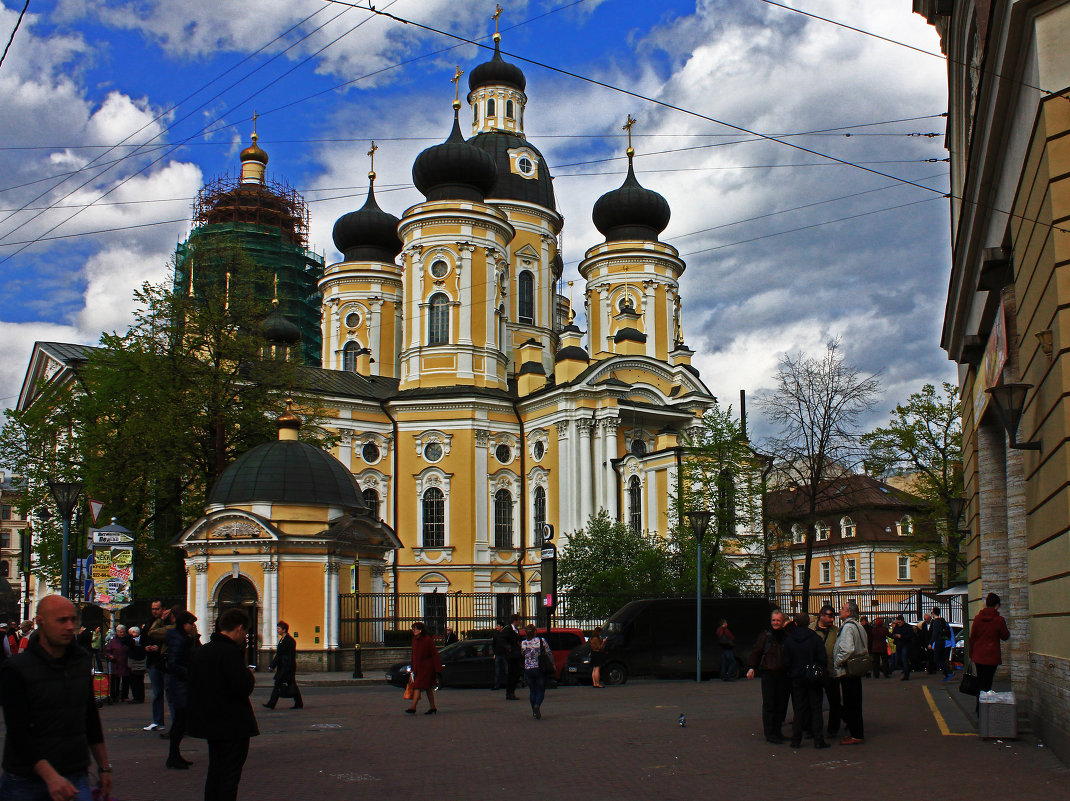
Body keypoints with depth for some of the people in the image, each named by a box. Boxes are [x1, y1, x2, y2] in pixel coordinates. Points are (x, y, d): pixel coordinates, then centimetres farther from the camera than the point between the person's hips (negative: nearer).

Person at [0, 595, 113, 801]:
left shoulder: (83, 661, 8)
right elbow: (18, 733, -16)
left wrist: (104, 767, 19)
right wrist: (50, 776, -26)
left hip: (75, 777, 3)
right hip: (25, 782, -3)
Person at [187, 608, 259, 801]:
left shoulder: (200, 651, 7)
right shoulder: (230, 652, -20)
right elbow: (244, 688, -25)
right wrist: (250, 675, -3)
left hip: (209, 724, 8)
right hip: (233, 725, -8)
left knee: (214, 772, 18)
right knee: (229, 777, -1)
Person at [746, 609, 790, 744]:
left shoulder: (787, 636, 9)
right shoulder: (765, 636, 3)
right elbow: (756, 652, 5)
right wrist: (752, 668, -6)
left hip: (784, 675, 3)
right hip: (768, 673, -3)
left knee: (782, 704, 6)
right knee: (769, 704, -4)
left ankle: (777, 731, 17)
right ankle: (770, 733, 1)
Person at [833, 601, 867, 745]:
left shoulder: (848, 627, -17)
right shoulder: (858, 626, 14)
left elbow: (847, 649, -29)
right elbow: (864, 649, 21)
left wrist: (837, 662, -16)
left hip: (847, 671, -10)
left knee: (850, 703, -4)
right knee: (855, 703, 16)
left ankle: (856, 735, -1)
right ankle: (858, 731, 22)